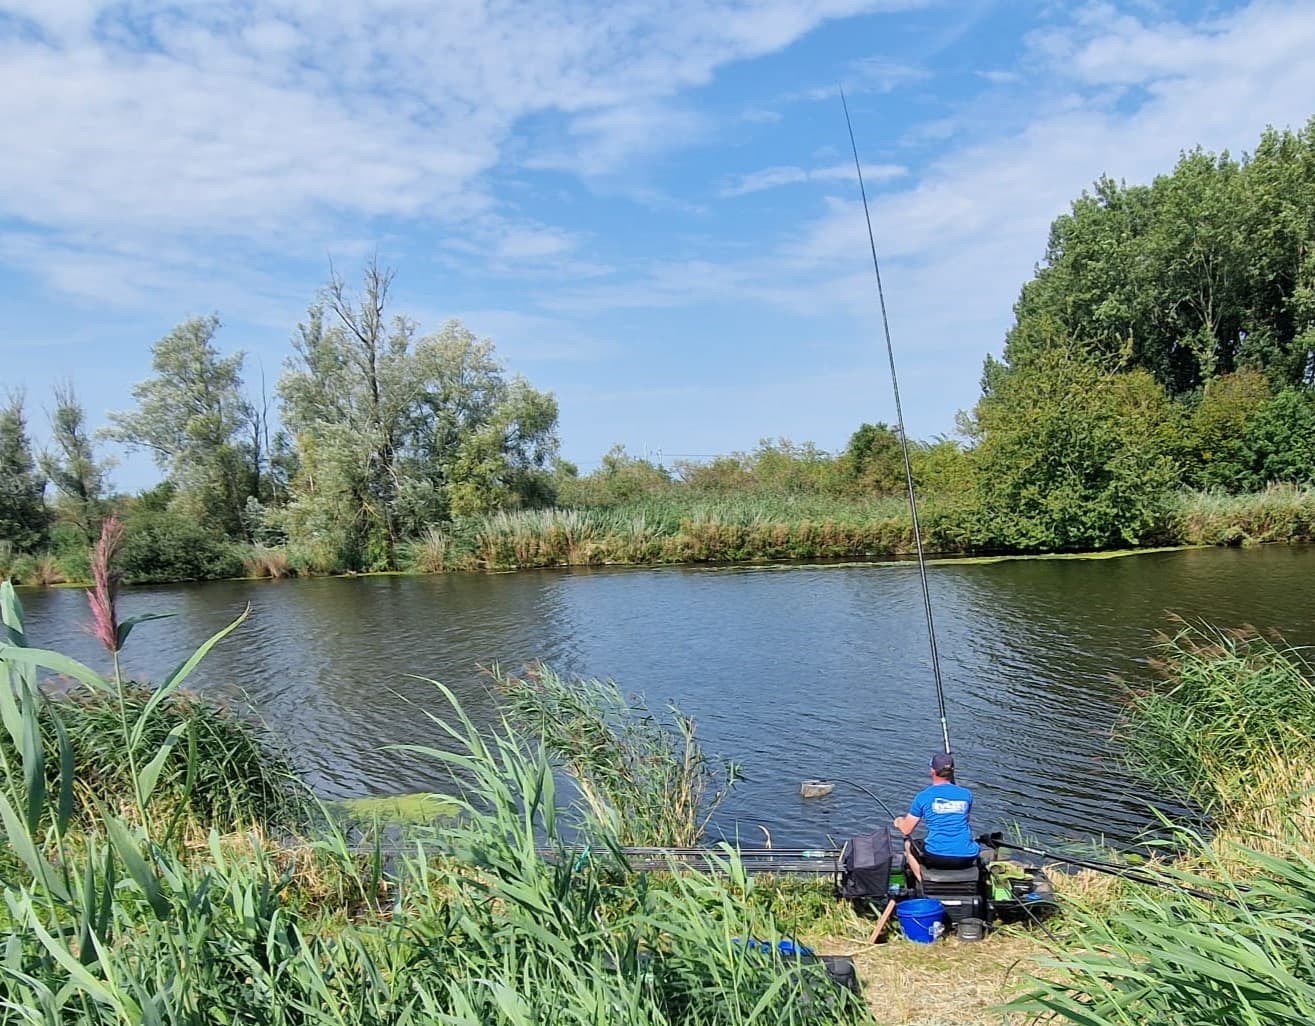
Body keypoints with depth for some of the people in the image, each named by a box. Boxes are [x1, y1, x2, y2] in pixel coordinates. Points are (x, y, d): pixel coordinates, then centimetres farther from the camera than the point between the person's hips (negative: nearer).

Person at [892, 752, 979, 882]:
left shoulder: (922, 796, -2)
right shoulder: (967, 794, 6)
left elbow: (906, 830, 5)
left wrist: (899, 822, 29)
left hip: (936, 858, -3)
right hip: (966, 859, 3)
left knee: (909, 845, 27)